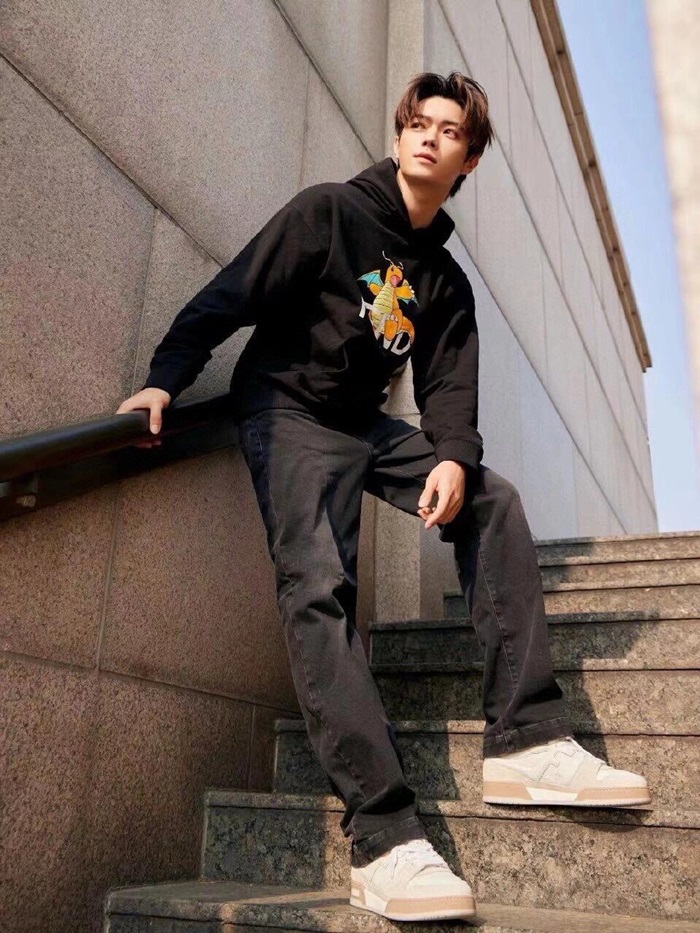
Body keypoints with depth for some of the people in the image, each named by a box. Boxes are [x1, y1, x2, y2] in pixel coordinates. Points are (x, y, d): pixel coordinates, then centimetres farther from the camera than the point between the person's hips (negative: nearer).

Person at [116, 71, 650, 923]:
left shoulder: (447, 280, 12)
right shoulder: (328, 212, -3)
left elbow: (449, 386, 1)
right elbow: (230, 294, -11)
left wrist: (454, 458, -20)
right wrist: (165, 378, -25)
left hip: (366, 426, 6)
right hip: (289, 413, -6)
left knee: (494, 501, -11)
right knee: (317, 589, -24)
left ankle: (525, 742, -14)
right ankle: (383, 839, -29)